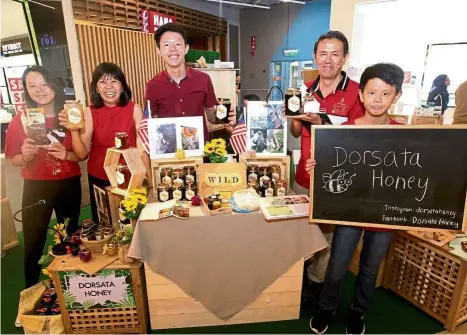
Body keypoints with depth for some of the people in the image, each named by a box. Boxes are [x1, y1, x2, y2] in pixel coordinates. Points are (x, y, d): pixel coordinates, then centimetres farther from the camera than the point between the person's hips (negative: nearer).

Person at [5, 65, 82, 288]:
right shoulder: (20, 120, -6)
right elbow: (13, 159, -2)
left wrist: (66, 154, -21)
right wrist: (26, 156, -23)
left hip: (69, 185, 1)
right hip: (35, 187, -1)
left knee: (70, 237, 16)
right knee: (33, 242, 3)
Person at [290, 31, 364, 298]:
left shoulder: (357, 92, -12)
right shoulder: (306, 90, 4)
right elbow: (297, 133, 8)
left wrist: (321, 123, -27)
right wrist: (294, 114, -12)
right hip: (304, 175, 5)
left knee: (328, 233, 14)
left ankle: (317, 279, 38)